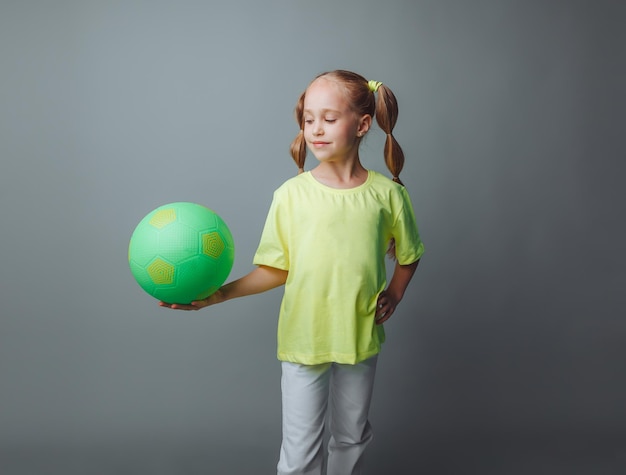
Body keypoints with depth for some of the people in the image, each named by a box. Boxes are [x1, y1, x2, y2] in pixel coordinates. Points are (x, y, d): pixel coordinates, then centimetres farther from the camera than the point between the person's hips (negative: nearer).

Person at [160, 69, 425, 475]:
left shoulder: (386, 193, -6)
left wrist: (394, 294, -5)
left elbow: (408, 254, 10)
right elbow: (275, 270, -6)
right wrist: (218, 294, -15)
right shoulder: (292, 194, -10)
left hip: (361, 337, 2)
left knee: (351, 438, 21)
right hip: (302, 339, -1)